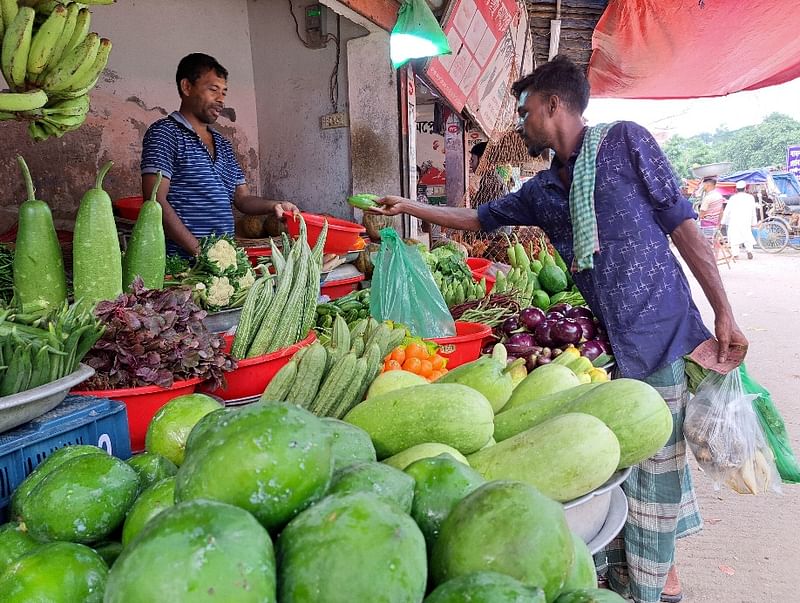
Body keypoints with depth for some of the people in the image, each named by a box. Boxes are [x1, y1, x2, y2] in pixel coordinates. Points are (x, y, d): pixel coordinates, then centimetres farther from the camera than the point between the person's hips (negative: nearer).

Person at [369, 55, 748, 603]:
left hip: (659, 333, -5)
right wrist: (411, 208, 24)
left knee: (654, 460, 5)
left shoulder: (624, 142, -4)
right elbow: (480, 218, 24)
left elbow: (682, 224, -5)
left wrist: (724, 314, -7)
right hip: (602, 338, 5)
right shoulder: (542, 191, 12)